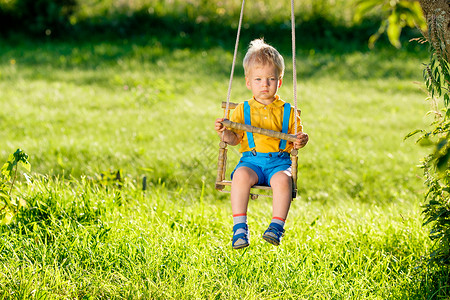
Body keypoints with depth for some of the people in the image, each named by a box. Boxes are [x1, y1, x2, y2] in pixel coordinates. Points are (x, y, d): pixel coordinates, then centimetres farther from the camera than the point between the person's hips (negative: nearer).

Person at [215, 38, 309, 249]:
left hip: (279, 160, 0)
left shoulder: (287, 111, 13)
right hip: (251, 159, 0)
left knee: (283, 179, -35)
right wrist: (224, 133, -12)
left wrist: (300, 141, -9)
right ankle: (239, 227, -29)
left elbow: (296, 137, 14)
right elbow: (234, 138, 10)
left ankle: (277, 226, -29)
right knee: (241, 176, -33)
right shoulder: (243, 110, 13)